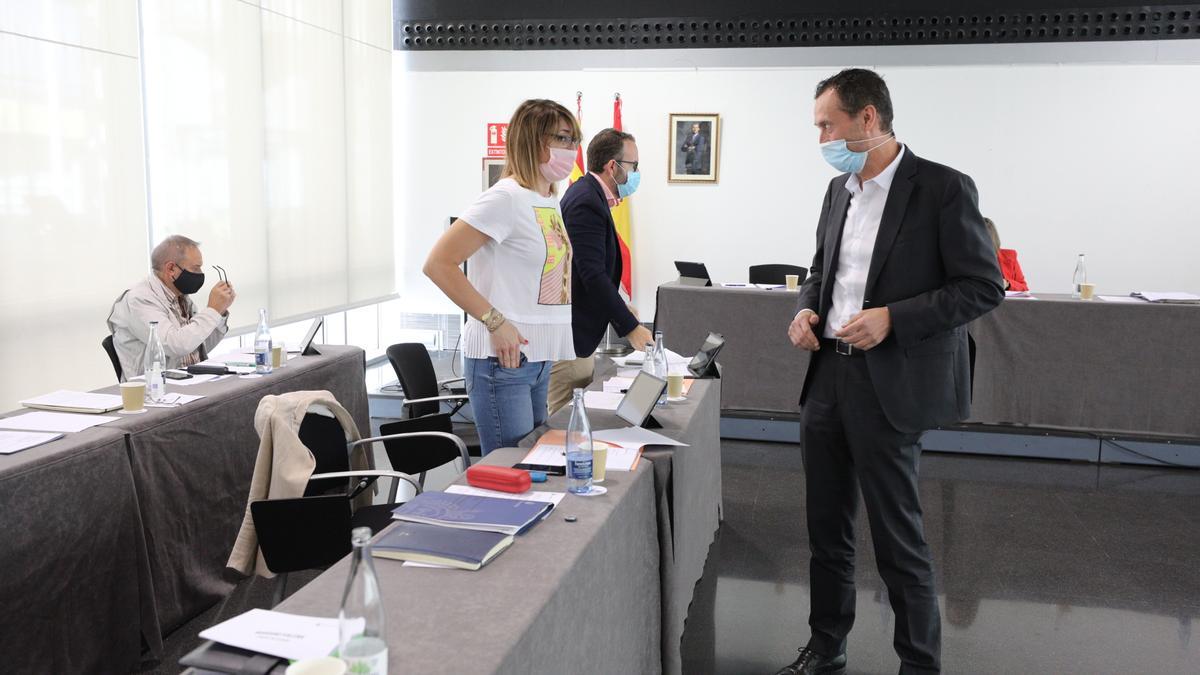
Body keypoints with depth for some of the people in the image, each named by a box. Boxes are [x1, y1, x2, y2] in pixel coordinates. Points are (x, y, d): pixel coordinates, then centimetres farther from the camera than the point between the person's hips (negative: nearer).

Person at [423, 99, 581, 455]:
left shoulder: (550, 201, 12)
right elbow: (438, 264, -18)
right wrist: (494, 321, -19)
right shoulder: (506, 198, -14)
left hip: (540, 358, 9)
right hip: (504, 357, -8)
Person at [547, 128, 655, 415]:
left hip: (577, 329, 11)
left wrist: (619, 307, 16)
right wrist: (631, 327, -21)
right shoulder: (586, 203, -19)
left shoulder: (588, 195, 13)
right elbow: (593, 274, -25)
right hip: (569, 335, -11)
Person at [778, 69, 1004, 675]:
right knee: (826, 527, 16)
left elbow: (984, 286, -11)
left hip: (889, 387, -7)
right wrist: (808, 307, 2)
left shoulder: (943, 188, -10)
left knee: (897, 536, 3)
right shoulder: (839, 190, 11)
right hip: (827, 376, 7)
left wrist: (893, 318, -20)